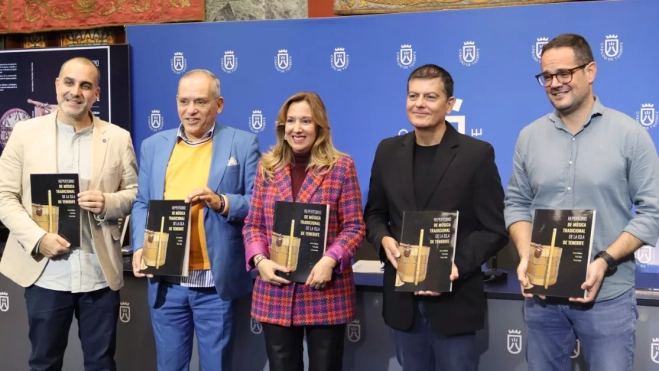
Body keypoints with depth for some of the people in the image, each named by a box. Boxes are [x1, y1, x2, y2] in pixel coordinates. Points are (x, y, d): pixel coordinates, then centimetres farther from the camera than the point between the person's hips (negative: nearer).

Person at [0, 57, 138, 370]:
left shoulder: (118, 138, 4)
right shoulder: (26, 132, 2)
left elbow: (135, 193, 8)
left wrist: (108, 203, -14)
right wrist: (37, 238, -13)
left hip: (100, 275, 1)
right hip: (45, 273, 0)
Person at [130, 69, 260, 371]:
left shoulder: (243, 144, 1)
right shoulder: (153, 146, 12)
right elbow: (141, 204, 12)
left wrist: (222, 202, -20)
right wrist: (139, 246, -4)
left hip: (216, 281, -3)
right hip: (165, 281, 3)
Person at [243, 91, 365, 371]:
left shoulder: (341, 167, -1)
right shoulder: (267, 167, 8)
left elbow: (354, 226, -3)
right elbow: (253, 225, 9)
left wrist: (330, 260, -18)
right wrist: (259, 259, -9)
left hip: (326, 292, -2)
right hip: (275, 292, 3)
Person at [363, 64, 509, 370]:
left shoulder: (477, 154, -6)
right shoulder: (388, 151, 7)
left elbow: (495, 229, -7)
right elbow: (374, 214, 14)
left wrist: (457, 268, -20)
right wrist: (384, 240, -8)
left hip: (454, 299, -4)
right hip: (403, 299, 4)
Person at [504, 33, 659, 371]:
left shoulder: (630, 134, -5)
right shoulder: (529, 136, 5)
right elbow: (517, 203, 9)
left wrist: (605, 261, -17)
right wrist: (525, 256, -8)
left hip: (607, 295, -3)